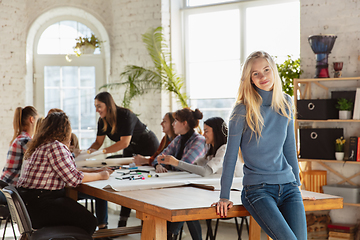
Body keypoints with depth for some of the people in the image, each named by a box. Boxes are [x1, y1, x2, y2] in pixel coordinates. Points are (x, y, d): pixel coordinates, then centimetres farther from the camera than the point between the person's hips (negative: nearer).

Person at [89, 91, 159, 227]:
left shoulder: (126, 116, -30)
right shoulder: (102, 120, -7)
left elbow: (124, 142, -35)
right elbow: (98, 142, -2)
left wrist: (103, 151, -38)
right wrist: (88, 151, -23)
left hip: (148, 148, -7)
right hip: (130, 151, 7)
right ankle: (122, 222, 1)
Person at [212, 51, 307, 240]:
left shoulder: (286, 103, 8)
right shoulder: (243, 110, -7)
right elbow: (231, 154, -3)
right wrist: (224, 196, -3)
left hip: (287, 185, 5)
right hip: (257, 189, -5)